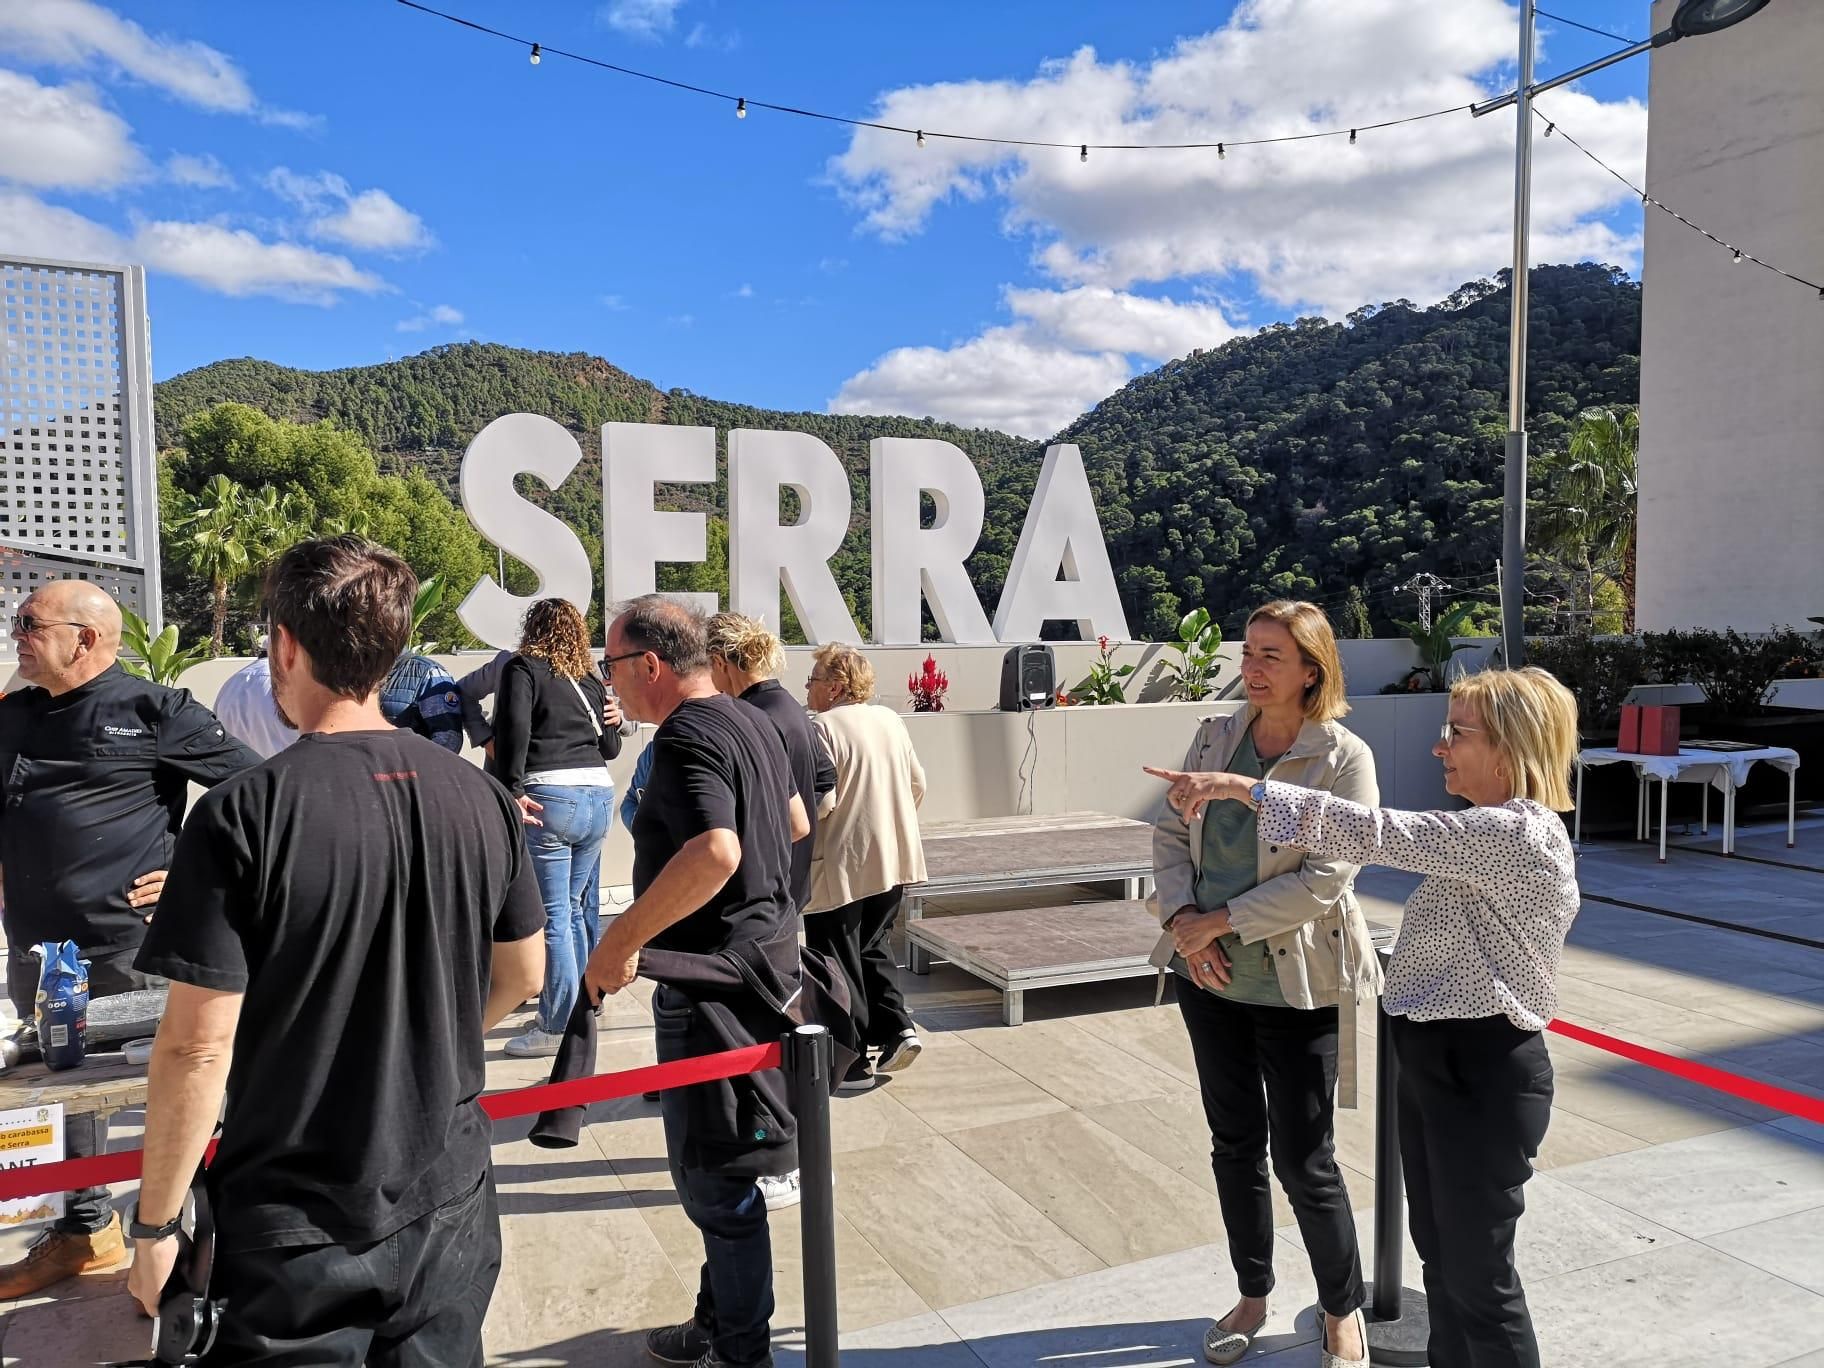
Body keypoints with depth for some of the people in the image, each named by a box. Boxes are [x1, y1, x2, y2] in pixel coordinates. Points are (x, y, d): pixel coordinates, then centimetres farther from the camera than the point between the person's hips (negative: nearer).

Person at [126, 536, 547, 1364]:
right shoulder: (479, 796, -5)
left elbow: (199, 1042, -17)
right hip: (449, 1203, 4)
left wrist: (155, 1225, -4)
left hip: (295, 1228, -4)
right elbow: (524, 974, 6)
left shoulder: (243, 816, -18)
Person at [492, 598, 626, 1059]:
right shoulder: (591, 679, 17)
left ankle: (558, 1026, 5)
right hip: (598, 796, 6)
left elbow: (513, 727, -14)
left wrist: (512, 789, -17)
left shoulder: (523, 667, 2)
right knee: (576, 907, 17)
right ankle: (577, 1009, 28)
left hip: (548, 797, -6)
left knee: (552, 914, -1)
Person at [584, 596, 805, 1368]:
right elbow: (795, 823, 21)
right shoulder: (751, 723, 10)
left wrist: (620, 941, -30)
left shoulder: (687, 738, -20)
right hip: (765, 952, 10)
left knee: (714, 1175, 4)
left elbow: (716, 852, -35)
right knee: (718, 1164, 21)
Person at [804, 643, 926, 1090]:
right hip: (895, 861, 7)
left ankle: (851, 1065, 14)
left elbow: (819, 802, -22)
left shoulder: (822, 727, -16)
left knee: (838, 967, 6)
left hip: (840, 868, -7)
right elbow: (917, 785, 13)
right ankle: (897, 1028, 12)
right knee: (872, 949, 24)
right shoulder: (890, 720, 7)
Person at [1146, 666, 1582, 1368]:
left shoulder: (1517, 833, -22)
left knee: (1478, 1272, 6)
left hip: (1482, 1075, -10)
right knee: (1440, 1253, 21)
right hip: (1433, 1060, 10)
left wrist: (1244, 787, -27)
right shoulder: (1495, 832, 12)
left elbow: (1378, 832, -29)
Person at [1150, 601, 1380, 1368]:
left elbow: (1324, 880, -18)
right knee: (1235, 1144, 17)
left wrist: (1217, 922, -18)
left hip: (1296, 984, -4)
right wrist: (1180, 917, -13)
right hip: (1210, 976, 5)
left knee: (1303, 1159, 7)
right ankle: (1252, 1294, 39)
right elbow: (1169, 833, 4)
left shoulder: (1344, 758, -13)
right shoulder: (1214, 737, 1)